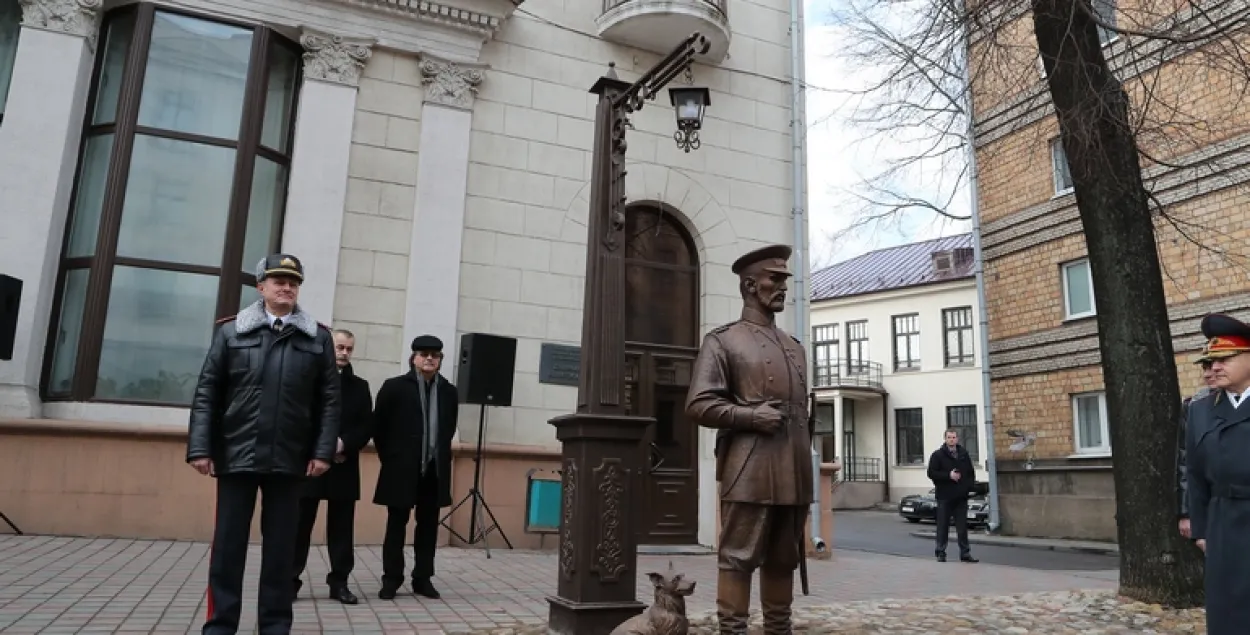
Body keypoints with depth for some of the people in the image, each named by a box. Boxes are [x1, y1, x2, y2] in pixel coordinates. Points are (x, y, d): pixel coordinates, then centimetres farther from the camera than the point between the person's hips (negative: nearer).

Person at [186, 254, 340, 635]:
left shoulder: (318, 338, 5)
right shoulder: (230, 331, 5)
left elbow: (329, 400, 2)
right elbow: (206, 394, 2)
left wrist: (323, 451, -4)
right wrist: (200, 448, -5)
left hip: (289, 460, 0)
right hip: (237, 456, 0)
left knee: (281, 546, 8)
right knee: (228, 544, 6)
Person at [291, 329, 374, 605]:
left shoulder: (360, 386, 11)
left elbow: (367, 426, 4)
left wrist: (344, 444, -13)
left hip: (344, 467, 2)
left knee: (341, 528, 6)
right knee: (300, 526, 2)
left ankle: (339, 582, 13)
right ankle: (290, 580, 11)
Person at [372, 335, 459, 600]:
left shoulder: (448, 391, 6)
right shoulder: (394, 387, -3)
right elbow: (379, 425, 2)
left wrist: (439, 455, 12)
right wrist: (390, 457, 4)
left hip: (435, 470, 3)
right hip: (402, 469, -3)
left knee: (428, 525, 8)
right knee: (396, 524, 5)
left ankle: (423, 578, 17)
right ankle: (391, 579, 14)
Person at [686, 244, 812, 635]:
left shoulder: (795, 347, 20)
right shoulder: (722, 341, 1)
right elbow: (698, 405, -6)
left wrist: (806, 466, 17)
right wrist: (751, 416, -16)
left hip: (794, 475, 6)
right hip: (748, 474, -6)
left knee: (784, 560, 13)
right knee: (738, 559, -2)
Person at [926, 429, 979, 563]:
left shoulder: (964, 454, 10)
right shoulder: (937, 455, -3)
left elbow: (971, 472, 17)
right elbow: (931, 473, -9)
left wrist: (969, 486, 3)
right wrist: (949, 475, -17)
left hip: (961, 497, 4)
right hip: (945, 497, -3)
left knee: (962, 526, 5)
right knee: (943, 526, 2)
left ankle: (965, 553, 10)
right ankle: (940, 552, 9)